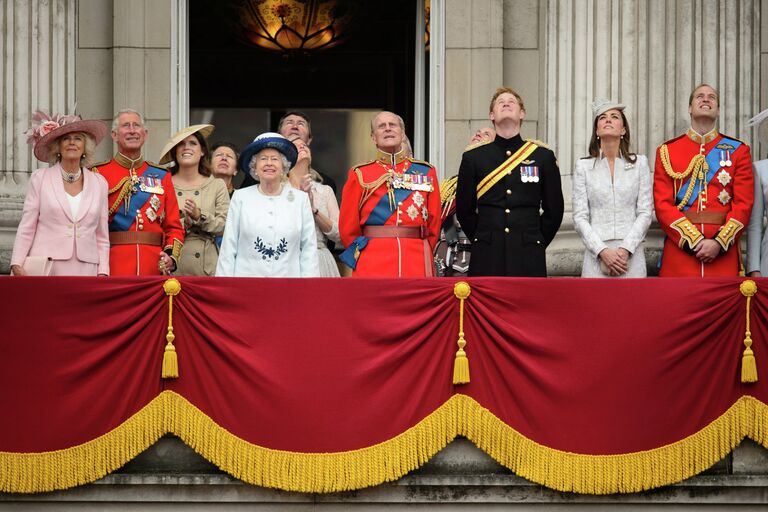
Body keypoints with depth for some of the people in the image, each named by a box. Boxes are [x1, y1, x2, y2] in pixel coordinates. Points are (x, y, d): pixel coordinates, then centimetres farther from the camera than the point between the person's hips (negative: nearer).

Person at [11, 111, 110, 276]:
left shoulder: (99, 183, 12)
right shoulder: (39, 179, 6)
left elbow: (102, 237, 14)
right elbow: (26, 229, 4)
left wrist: (103, 272, 4)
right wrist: (17, 265, -8)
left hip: (85, 271, 2)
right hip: (46, 269, -2)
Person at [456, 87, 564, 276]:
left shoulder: (543, 157, 8)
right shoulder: (473, 158, 7)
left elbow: (554, 211, 12)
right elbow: (464, 210, 12)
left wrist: (534, 242, 8)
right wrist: (484, 241, 9)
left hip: (528, 261, 0)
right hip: (487, 261, 0)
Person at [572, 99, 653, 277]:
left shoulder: (639, 163, 8)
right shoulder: (583, 166, 8)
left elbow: (645, 213, 3)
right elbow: (580, 217, 3)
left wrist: (625, 249, -10)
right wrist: (602, 251, -10)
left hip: (631, 254, 0)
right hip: (597, 254, 0)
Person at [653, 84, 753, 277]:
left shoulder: (738, 151, 9)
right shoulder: (667, 151, 8)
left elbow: (744, 204, 1)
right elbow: (662, 204, 0)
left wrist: (719, 243, -13)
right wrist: (694, 240, -12)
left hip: (723, 252, 0)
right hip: (680, 247, 0)